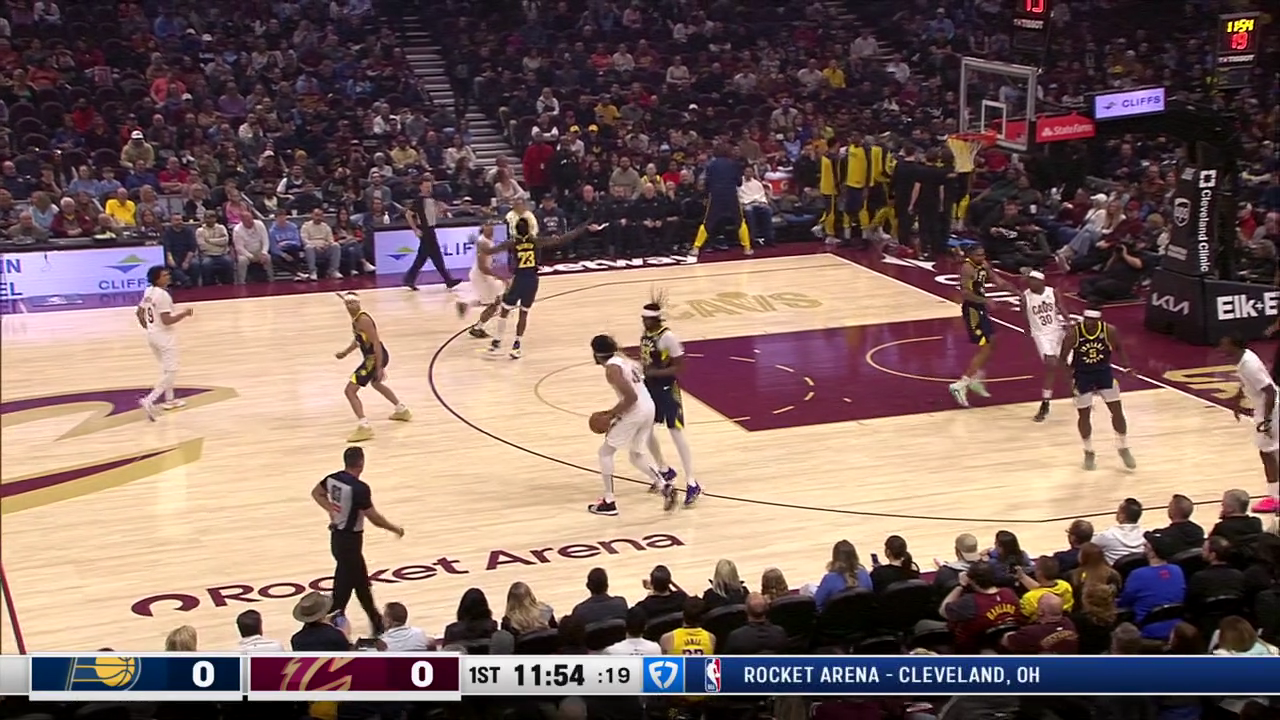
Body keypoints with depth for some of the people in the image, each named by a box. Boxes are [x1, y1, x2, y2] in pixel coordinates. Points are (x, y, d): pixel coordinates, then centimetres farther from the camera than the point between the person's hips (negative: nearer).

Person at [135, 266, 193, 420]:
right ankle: (149, 400, -15)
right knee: (170, 372, -4)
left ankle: (170, 400, 34)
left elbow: (139, 312, 15)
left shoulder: (148, 292, 6)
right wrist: (184, 313, -14)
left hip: (152, 334, 10)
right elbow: (167, 320, -25)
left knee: (167, 369, 25)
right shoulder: (163, 295, -22)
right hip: (164, 336, -10)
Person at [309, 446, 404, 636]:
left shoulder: (332, 478, -2)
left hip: (337, 537, 9)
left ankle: (377, 623, 37)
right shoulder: (359, 488, -26)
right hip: (349, 540, -9)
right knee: (343, 587, -2)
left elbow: (316, 493, 18)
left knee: (361, 582, 22)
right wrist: (395, 529, -5)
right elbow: (374, 518, -19)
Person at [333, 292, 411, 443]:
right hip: (374, 356, 10)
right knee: (376, 383, 37)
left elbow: (376, 343, -25)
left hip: (375, 357, -10)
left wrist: (379, 367, -27)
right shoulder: (356, 318, 8)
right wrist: (345, 352, 13)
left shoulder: (363, 320, -21)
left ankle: (364, 426, -19)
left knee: (350, 391, -11)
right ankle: (402, 410, 51)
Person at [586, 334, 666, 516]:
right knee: (636, 456, 22)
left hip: (635, 412, -9)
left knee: (605, 451, 6)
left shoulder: (612, 368, -13)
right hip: (648, 409, 9)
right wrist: (615, 411, 20)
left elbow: (631, 397, -20)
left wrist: (612, 414, -11)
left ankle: (609, 502, 6)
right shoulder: (625, 361, 17)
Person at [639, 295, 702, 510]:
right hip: (649, 387, 8)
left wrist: (653, 372, -26)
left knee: (676, 432, -9)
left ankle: (692, 484, -6)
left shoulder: (668, 337, -22)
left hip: (666, 389, -8)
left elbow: (679, 367, -21)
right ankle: (665, 472, 33)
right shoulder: (646, 333, 3)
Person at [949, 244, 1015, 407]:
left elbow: (997, 281, 16)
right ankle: (960, 385, -12)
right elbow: (965, 292, -31)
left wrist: (1015, 291, 7)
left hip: (980, 308, 10)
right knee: (984, 349, -11)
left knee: (991, 341, 20)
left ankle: (977, 379, 30)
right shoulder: (967, 268, -21)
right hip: (972, 309, -10)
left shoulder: (984, 265, 6)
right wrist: (985, 301, -35)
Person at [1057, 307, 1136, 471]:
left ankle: (1123, 448, 20)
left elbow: (1119, 348, 2)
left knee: (1117, 410, 0)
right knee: (1084, 414, 4)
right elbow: (1063, 357, -12)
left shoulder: (1109, 331, -18)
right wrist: (1066, 378, -20)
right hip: (1082, 375, -1)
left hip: (1104, 372, 1)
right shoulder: (1074, 333, -22)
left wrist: (1127, 368, -9)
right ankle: (1089, 453, 24)